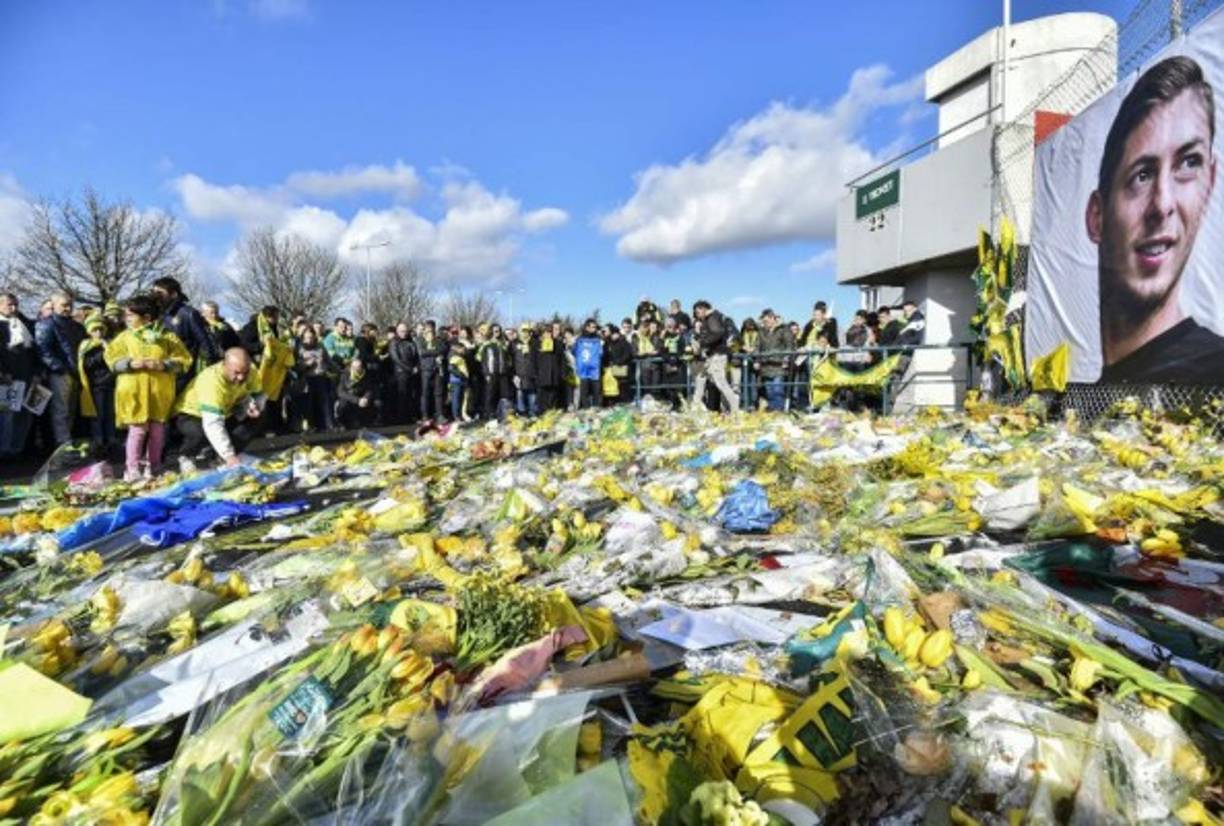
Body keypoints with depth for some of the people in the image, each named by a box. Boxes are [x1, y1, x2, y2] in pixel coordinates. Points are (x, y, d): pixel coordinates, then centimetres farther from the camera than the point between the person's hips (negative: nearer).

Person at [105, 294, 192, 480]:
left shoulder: (167, 336, 3)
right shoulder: (125, 336, 7)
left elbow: (184, 359, 1)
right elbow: (112, 359, 3)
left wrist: (164, 365, -15)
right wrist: (130, 363, -16)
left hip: (160, 391, 0)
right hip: (134, 391, 0)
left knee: (157, 429, 7)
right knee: (138, 429, -4)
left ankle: (153, 468, 19)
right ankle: (132, 470, 3)